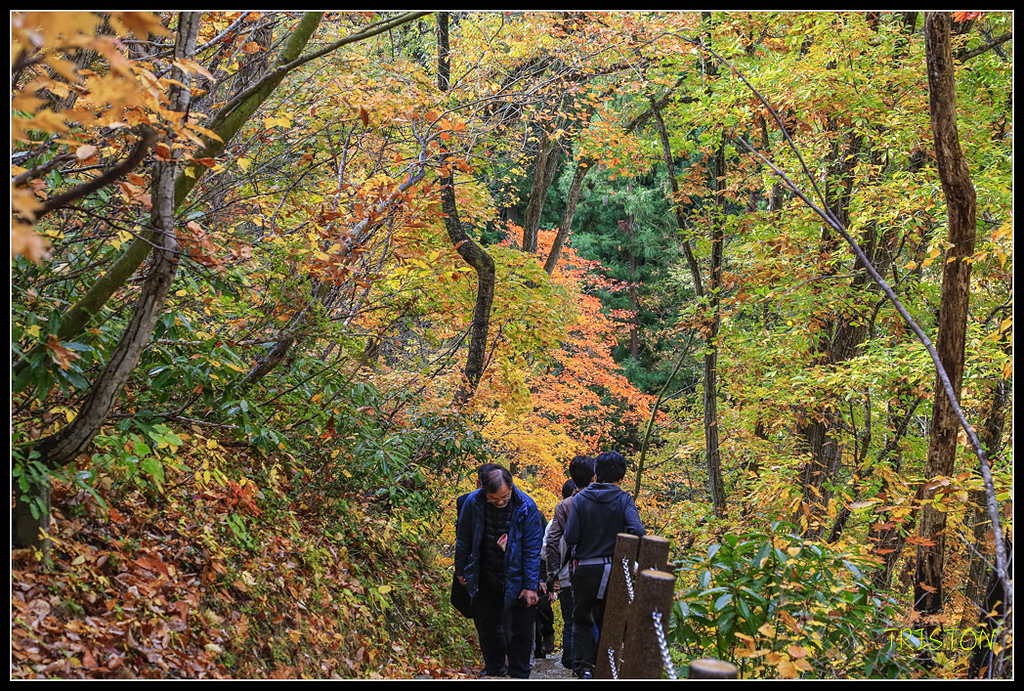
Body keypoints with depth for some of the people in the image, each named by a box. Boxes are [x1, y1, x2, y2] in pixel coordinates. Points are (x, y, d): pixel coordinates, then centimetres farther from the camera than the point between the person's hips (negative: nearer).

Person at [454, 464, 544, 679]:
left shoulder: (526, 506, -19)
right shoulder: (473, 502, -13)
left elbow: (532, 548, -14)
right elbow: (464, 539, 3)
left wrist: (531, 586, -15)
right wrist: (461, 570, 10)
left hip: (516, 579, -3)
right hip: (485, 579, 3)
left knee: (521, 629, 1)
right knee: (487, 626, 16)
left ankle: (519, 675, 16)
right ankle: (494, 667, 36)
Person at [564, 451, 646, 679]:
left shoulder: (580, 499, -6)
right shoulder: (624, 500, -6)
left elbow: (570, 536, -12)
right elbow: (637, 531, -20)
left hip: (585, 570, -1)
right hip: (614, 571, 1)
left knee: (582, 619, 16)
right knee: (608, 621, 17)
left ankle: (584, 666, 2)